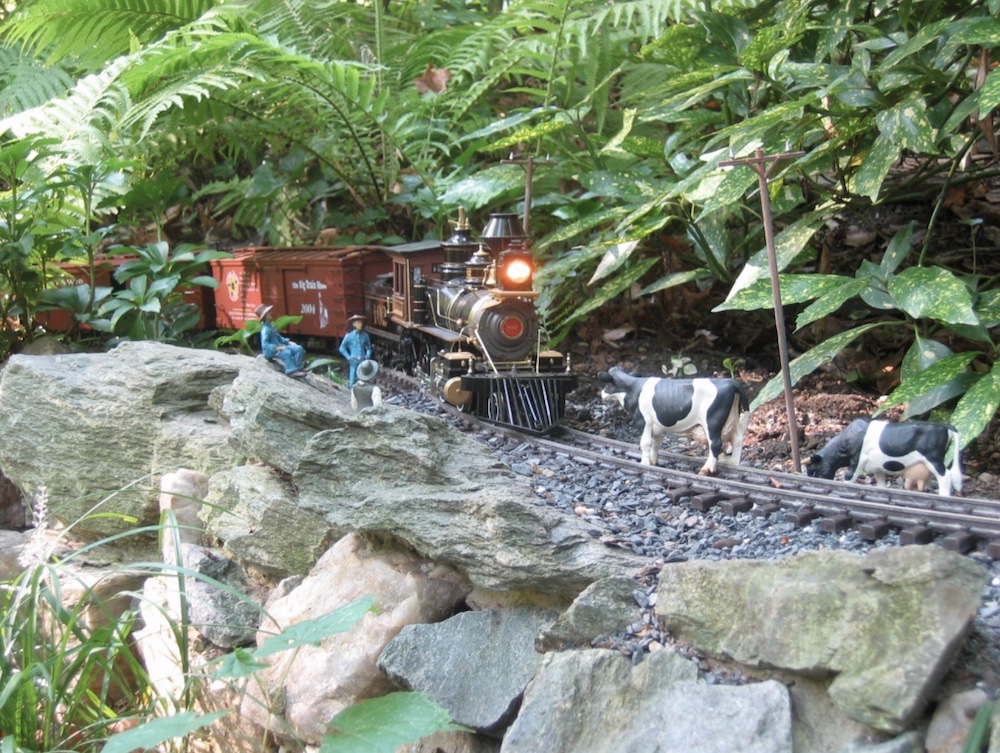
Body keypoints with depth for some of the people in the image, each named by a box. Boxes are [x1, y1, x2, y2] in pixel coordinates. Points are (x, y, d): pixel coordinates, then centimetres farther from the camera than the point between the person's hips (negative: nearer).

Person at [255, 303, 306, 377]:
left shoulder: (271, 325, 12)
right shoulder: (265, 329, -17)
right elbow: (265, 345, -25)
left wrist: (288, 342, 9)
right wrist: (277, 348, -30)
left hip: (279, 346, 10)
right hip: (271, 351, -10)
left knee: (299, 348, -4)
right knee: (287, 353, -38)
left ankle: (297, 368, -15)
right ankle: (292, 371, -37)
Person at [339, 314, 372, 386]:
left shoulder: (365, 335, 4)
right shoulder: (349, 336, -3)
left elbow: (369, 347, 18)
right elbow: (342, 348, 6)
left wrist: (367, 357, 6)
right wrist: (349, 358, -1)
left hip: (363, 361, 2)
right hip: (354, 361, -2)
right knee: (352, 381, -1)